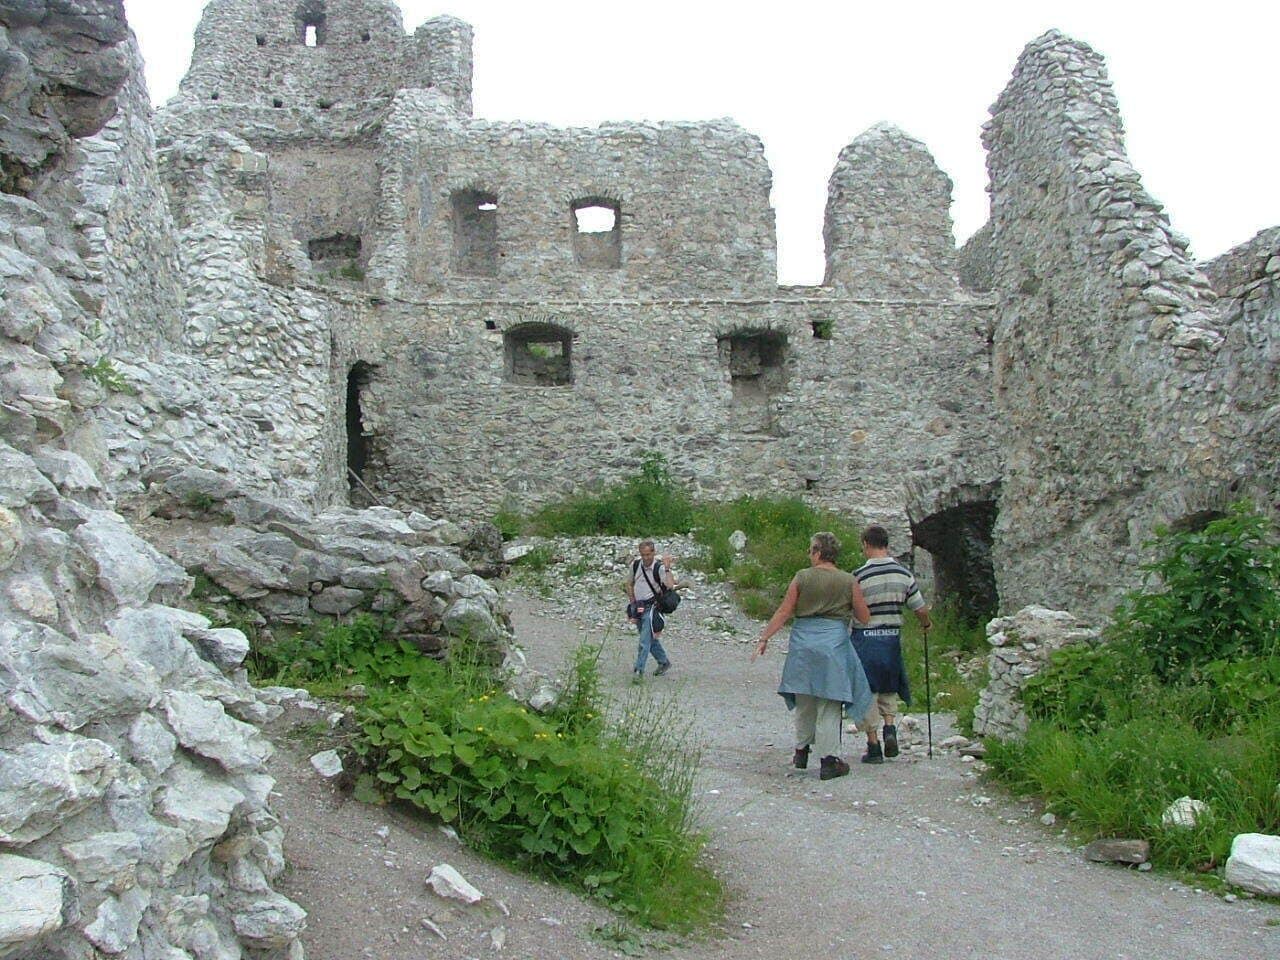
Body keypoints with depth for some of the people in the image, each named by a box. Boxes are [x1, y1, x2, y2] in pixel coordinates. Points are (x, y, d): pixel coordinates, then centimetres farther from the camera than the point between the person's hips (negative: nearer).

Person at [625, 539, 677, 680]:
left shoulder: (659, 567, -14)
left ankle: (639, 670, -9)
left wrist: (667, 568, -31)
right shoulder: (635, 565, 1)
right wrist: (632, 601, 9)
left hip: (651, 607, -6)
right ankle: (664, 662, 34)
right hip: (638, 607, 6)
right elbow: (629, 583, 16)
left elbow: (670, 586, -28)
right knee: (651, 638, 17)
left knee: (645, 640, -12)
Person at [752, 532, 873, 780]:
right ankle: (829, 759, 0)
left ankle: (802, 751, 27)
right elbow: (864, 617, 2)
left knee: (804, 702, 16)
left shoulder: (802, 578, -2)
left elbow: (783, 612, -2)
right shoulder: (849, 582, -2)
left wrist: (764, 638, 6)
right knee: (829, 705, 3)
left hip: (803, 643, 1)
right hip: (834, 643, -1)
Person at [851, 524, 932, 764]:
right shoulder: (903, 573, 0)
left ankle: (873, 745, 5)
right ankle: (889, 726, 2)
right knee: (888, 689, 22)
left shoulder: (860, 575, -13)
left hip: (865, 638, -4)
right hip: (892, 637, 4)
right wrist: (926, 624, 26)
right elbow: (921, 609, 5)